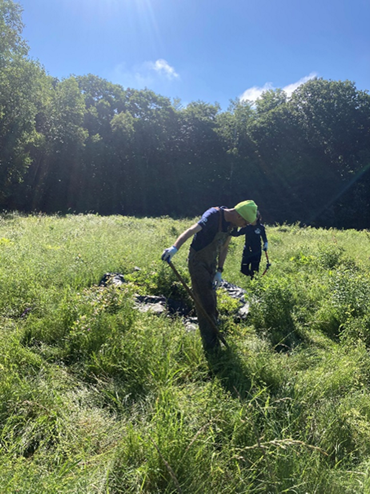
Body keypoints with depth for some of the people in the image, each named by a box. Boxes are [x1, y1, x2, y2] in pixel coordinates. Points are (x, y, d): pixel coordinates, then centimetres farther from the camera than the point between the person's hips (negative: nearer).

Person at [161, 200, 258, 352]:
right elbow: (193, 230, -44)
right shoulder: (214, 215, -26)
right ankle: (210, 345, 6)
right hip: (198, 262, -8)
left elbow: (224, 247, 8)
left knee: (212, 301, 19)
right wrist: (175, 247, -60)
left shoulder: (232, 223, -1)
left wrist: (219, 271, 2)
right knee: (205, 303, -6)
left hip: (211, 263, 8)